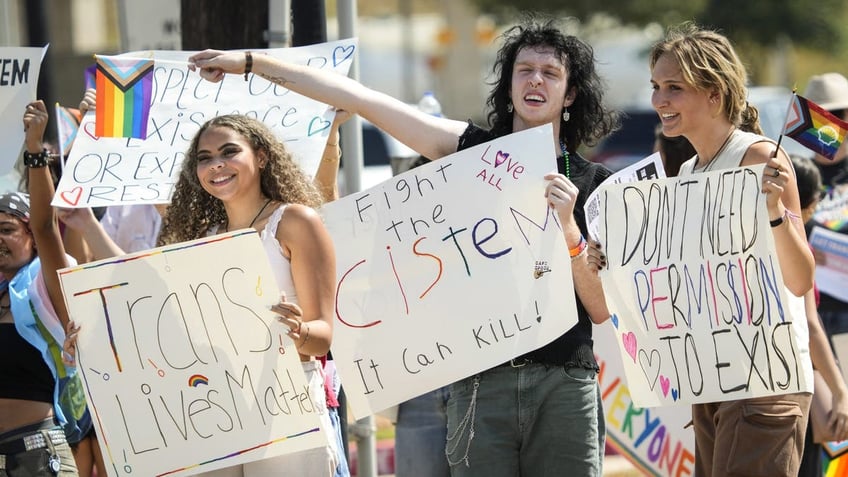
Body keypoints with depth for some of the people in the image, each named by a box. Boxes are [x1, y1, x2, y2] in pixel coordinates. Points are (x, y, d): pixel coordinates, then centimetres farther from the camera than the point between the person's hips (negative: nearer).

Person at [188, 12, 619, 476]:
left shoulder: (593, 184, 7)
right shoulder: (472, 150, 8)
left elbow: (603, 309, 3)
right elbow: (362, 100, 6)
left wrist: (567, 226, -11)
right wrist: (250, 62, 6)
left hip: (564, 386, 0)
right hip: (479, 383, 0)